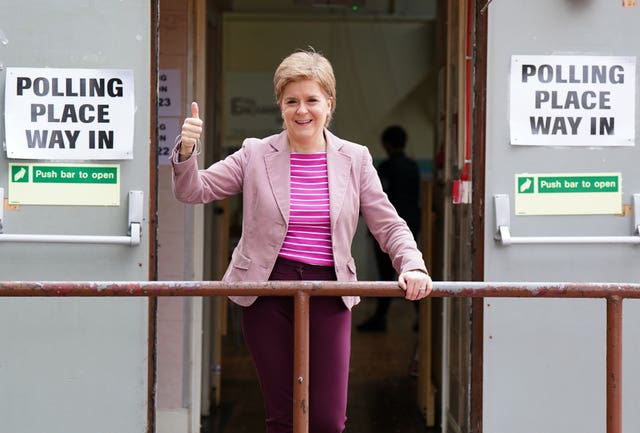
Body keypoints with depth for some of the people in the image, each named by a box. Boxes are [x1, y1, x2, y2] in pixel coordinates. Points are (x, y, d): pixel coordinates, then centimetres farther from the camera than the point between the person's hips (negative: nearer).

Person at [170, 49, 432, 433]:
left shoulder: (355, 159, 6)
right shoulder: (256, 155, 3)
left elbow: (389, 225, 7)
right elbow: (193, 191, 5)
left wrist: (412, 265, -10)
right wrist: (187, 151, -15)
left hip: (329, 293, 0)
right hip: (268, 290, 0)